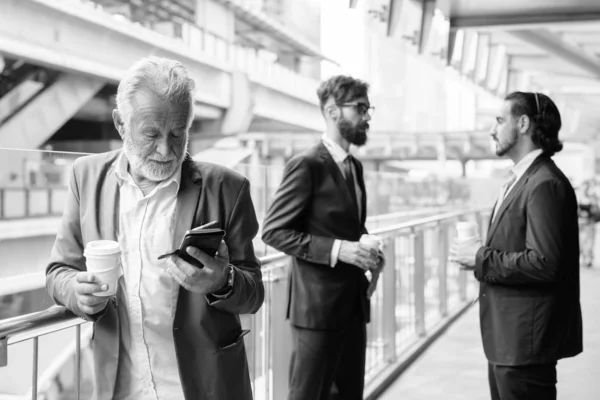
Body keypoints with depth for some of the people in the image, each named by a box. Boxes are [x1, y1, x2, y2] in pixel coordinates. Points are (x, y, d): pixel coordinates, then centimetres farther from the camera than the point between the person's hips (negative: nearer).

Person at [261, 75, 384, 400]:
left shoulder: (354, 166, 14)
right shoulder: (307, 165, -13)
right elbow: (273, 231, -15)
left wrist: (367, 253, 3)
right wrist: (336, 250, -22)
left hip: (353, 304, 8)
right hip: (317, 307, -8)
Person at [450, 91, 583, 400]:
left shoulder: (546, 184, -19)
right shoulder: (520, 179, 14)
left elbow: (544, 263, -26)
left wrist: (482, 258, -18)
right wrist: (480, 254, 2)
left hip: (526, 339, -10)